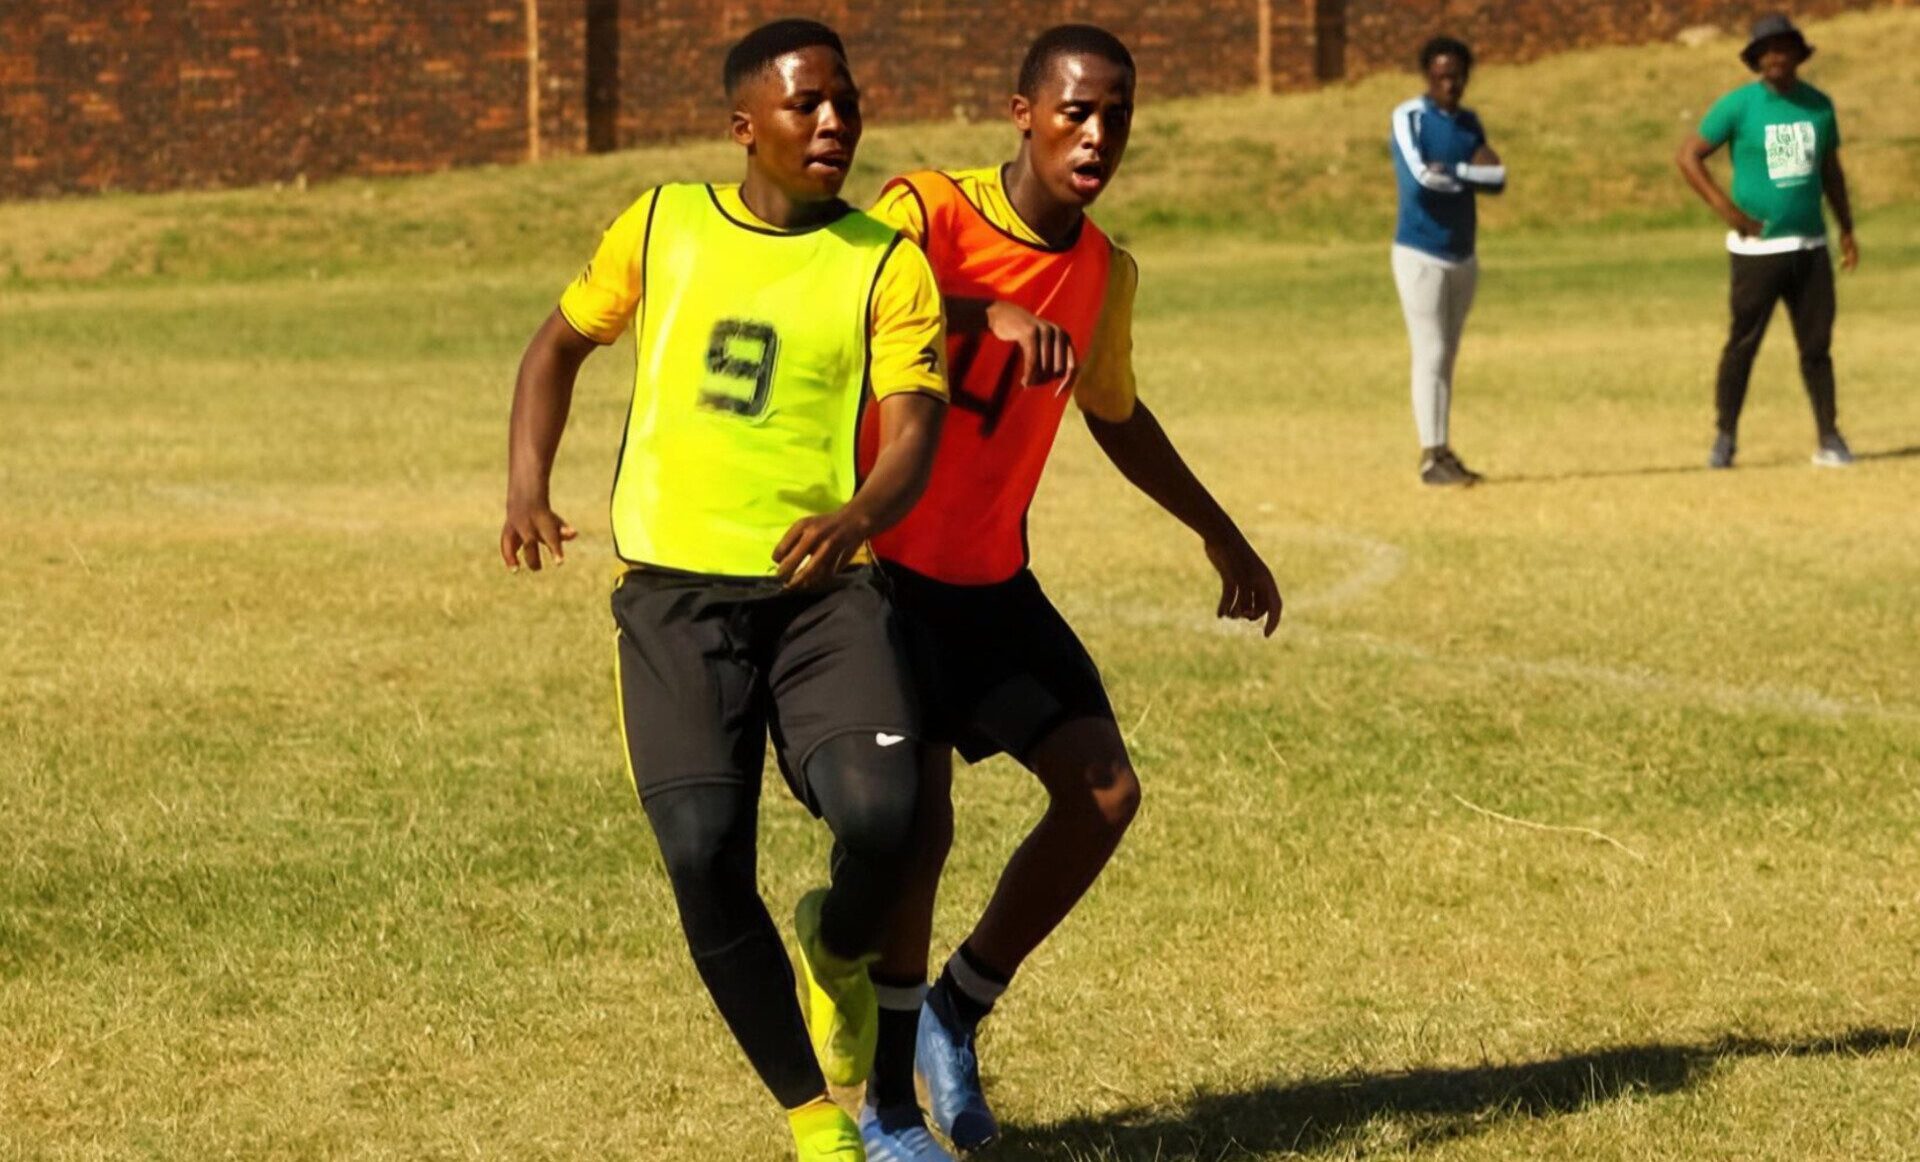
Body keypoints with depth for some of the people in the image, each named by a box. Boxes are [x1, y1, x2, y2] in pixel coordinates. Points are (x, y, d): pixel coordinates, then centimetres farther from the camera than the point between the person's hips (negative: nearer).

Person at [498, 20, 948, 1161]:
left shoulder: (887, 264, 2)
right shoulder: (663, 227, 9)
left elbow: (915, 433, -9)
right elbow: (560, 344, 23)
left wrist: (856, 519, -31)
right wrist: (528, 488, 8)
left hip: (823, 588, -1)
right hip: (675, 594, 1)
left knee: (880, 815, -24)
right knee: (704, 858, -13)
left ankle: (841, 952, 14)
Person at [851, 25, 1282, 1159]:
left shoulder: (1107, 275, 5)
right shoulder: (930, 211, -15)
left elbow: (1116, 414, 23)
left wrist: (1222, 536, 28)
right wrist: (989, 311, -48)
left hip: (991, 578, 7)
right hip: (884, 567, -7)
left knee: (1105, 790, -3)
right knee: (920, 820, -14)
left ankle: (955, 1016, 15)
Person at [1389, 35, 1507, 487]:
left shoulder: (1470, 123, 11)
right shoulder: (1409, 117, -7)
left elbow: (1498, 179, -2)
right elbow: (1420, 179, -21)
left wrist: (1449, 171, -15)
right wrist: (1473, 171, -10)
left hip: (1463, 257, 6)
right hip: (1421, 254, -6)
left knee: (1446, 358, 9)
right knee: (1430, 355, -10)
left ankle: (1444, 454, 12)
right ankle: (1431, 456, -11)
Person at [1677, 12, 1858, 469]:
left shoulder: (1818, 105, 9)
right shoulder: (1738, 105, -5)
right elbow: (1689, 156, -5)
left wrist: (1847, 229, 15)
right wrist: (1727, 210, -13)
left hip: (1811, 245, 4)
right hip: (1757, 247, -4)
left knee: (1817, 345, 4)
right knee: (1743, 343, -2)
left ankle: (1829, 439, 9)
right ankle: (1725, 437, 8)